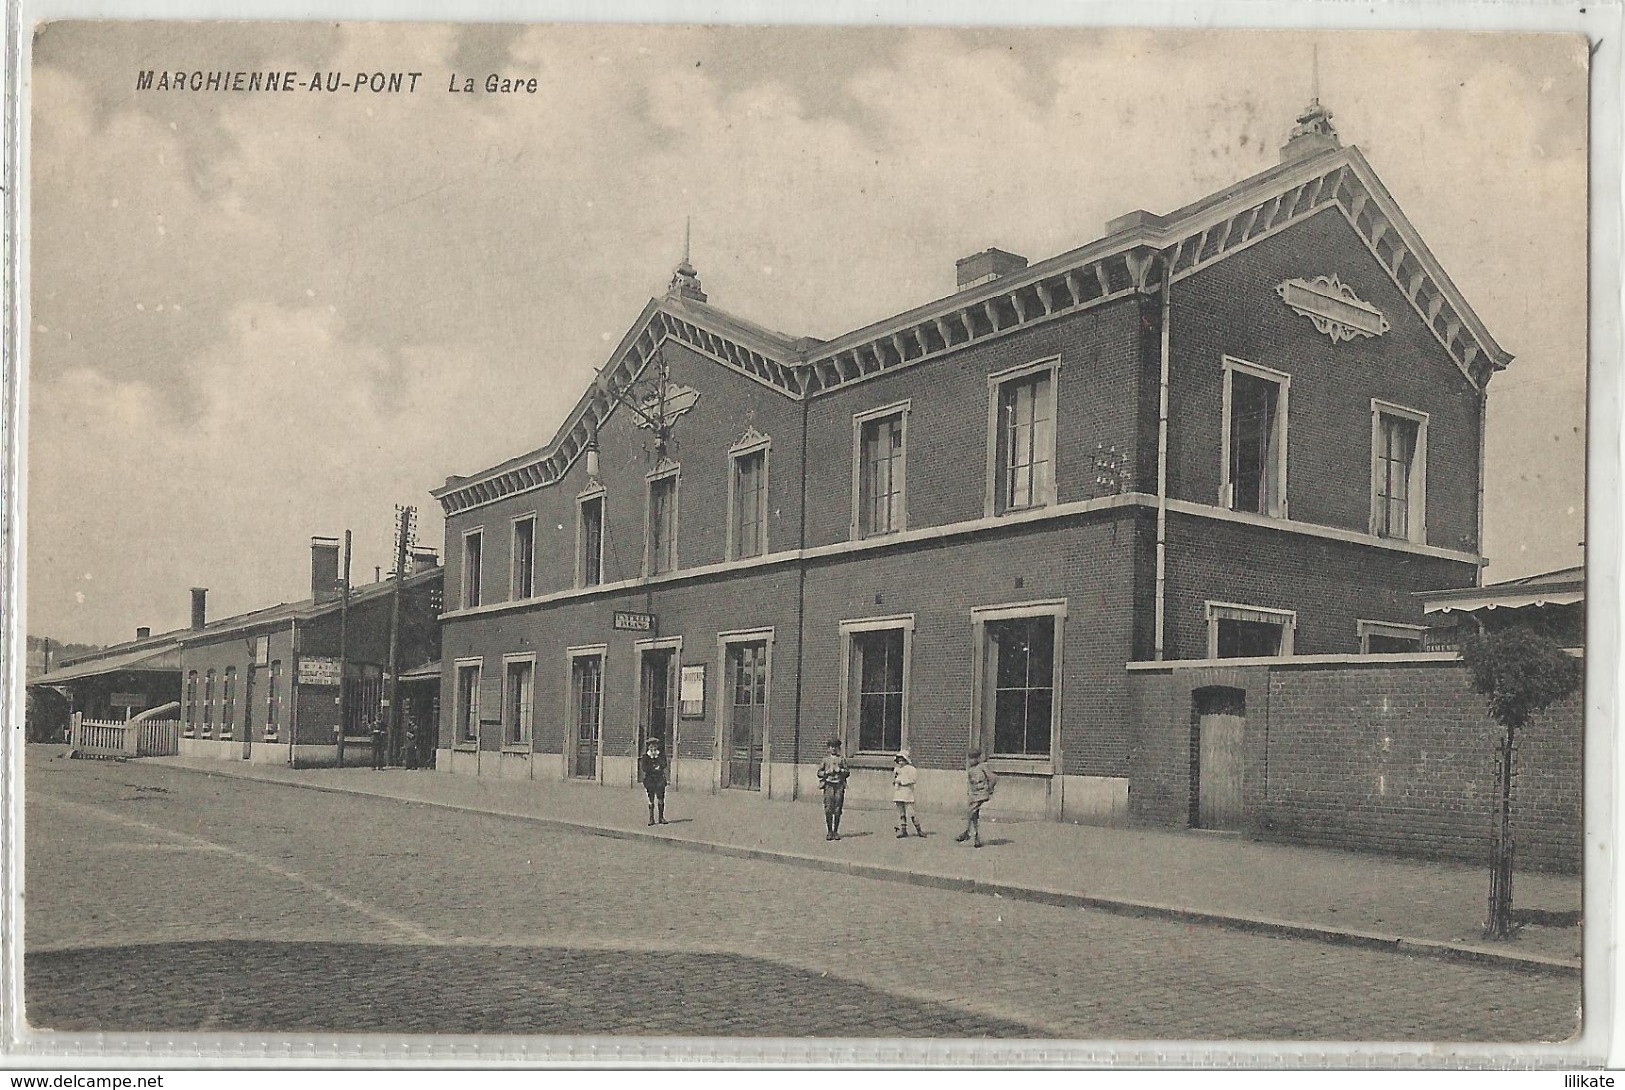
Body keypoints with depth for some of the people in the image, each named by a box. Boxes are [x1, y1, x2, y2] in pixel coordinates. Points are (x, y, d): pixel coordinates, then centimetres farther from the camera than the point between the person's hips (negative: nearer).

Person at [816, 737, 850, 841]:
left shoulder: (842, 759, 15)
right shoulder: (826, 760, 16)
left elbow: (848, 772, 10)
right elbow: (819, 772, 12)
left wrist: (840, 770, -8)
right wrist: (827, 772, -5)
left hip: (840, 785, 0)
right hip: (829, 785, 0)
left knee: (837, 810, -2)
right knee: (828, 809, -8)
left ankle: (836, 832, 4)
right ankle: (829, 831, -2)